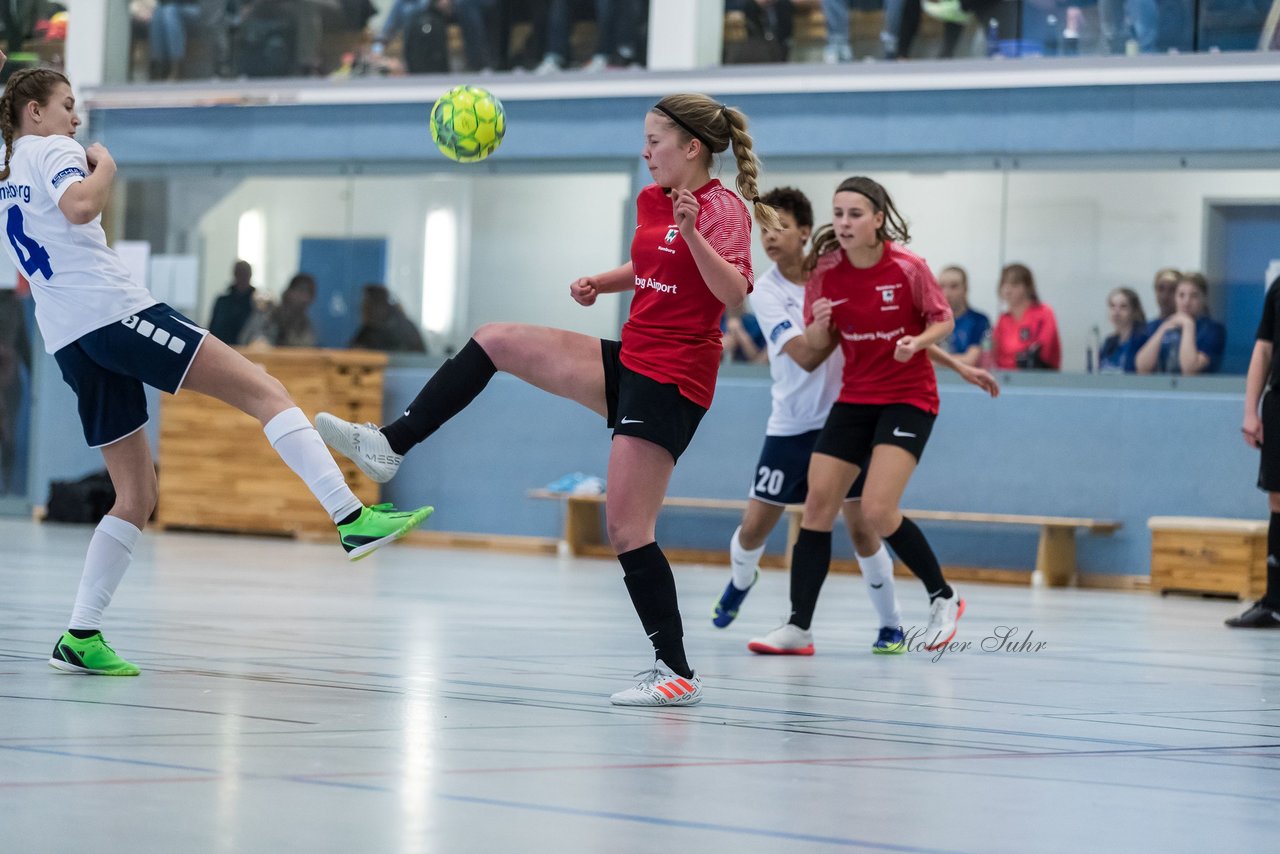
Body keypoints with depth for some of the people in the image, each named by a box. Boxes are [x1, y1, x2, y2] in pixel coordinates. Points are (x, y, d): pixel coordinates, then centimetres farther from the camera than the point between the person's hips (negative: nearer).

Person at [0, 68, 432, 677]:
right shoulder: (52, 151, -1)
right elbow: (80, 206, -23)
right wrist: (104, 166, -4)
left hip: (69, 344, 9)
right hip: (116, 312, -9)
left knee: (136, 496, 11)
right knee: (264, 391, -11)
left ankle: (80, 636, 3)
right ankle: (351, 518, -25)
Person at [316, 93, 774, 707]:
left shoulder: (724, 208, -13)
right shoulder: (652, 199, 11)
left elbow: (735, 293, -27)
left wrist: (693, 234, -41)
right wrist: (600, 283, 12)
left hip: (673, 380, -9)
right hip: (630, 359, 9)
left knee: (626, 531, -10)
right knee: (495, 341, 4)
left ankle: (676, 673, -3)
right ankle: (390, 446, 7)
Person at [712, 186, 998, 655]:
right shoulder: (767, 292, -10)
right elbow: (807, 357, -20)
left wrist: (956, 364, 0)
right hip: (791, 423, 0)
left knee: (861, 526, -8)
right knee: (754, 526, 3)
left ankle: (892, 626, 6)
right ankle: (740, 583, 37)